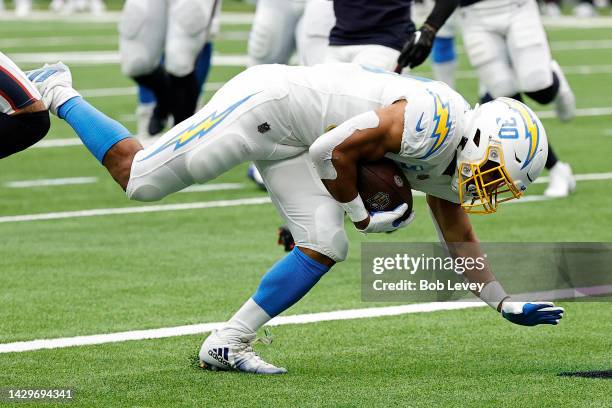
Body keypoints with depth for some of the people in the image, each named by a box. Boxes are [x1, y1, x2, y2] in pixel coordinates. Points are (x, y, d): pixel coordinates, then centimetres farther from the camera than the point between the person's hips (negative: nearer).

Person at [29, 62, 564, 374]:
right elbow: (337, 151, -25)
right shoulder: (434, 122, -26)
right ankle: (58, 95, 17)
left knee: (324, 247, -6)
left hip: (291, 144, 9)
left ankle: (228, 345, -1)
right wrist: (362, 214, -12)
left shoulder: (446, 173, 5)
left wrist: (504, 303, 22)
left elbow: (458, 240, 20)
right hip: (271, 103, -9)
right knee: (139, 178, -4)